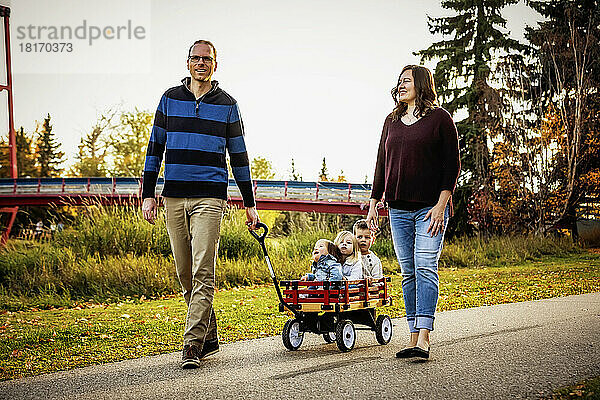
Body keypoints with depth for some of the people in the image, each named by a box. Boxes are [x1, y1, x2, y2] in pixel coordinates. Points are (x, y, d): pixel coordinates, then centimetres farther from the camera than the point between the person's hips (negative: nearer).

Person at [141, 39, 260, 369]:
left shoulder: (227, 104, 7)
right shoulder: (170, 99, 11)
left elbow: (239, 156, 11)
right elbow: (155, 147, 12)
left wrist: (250, 204, 10)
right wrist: (148, 194, 5)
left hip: (210, 197, -3)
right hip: (174, 197, 3)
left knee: (202, 273, -11)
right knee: (185, 272, 6)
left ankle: (193, 344, -11)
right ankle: (209, 338, 18)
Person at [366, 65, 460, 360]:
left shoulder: (439, 118, 0)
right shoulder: (391, 121, 16)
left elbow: (452, 164, -3)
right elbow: (382, 164, 19)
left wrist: (441, 205, -11)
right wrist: (373, 203, 13)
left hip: (430, 207, -5)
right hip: (398, 208, 5)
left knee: (425, 267, -13)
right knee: (408, 272, 4)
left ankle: (423, 338, -17)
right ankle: (414, 336, 7)